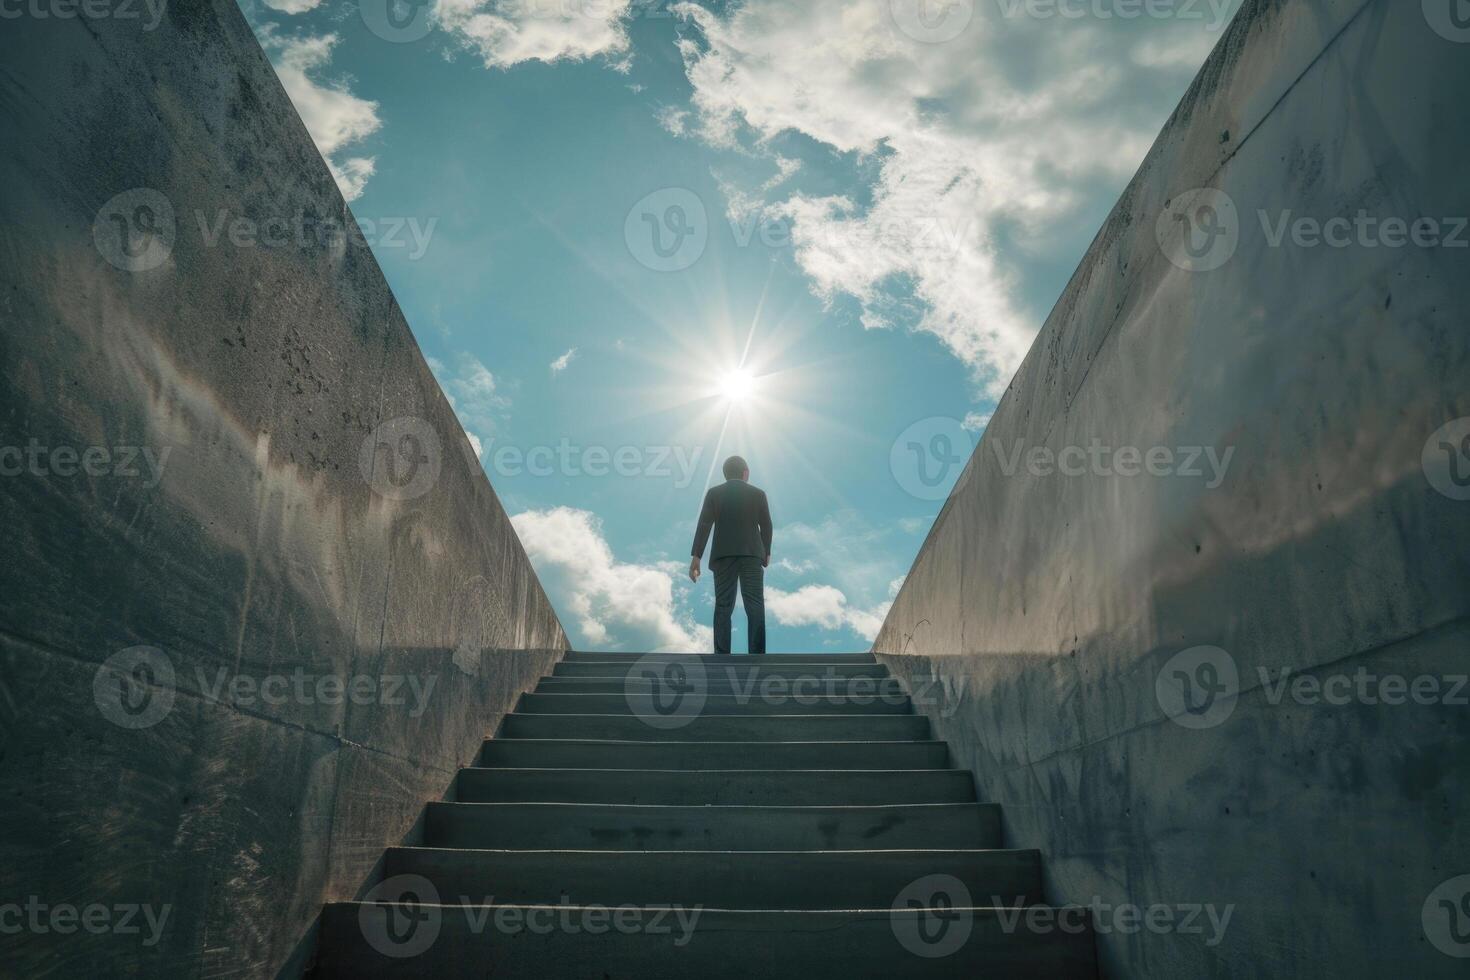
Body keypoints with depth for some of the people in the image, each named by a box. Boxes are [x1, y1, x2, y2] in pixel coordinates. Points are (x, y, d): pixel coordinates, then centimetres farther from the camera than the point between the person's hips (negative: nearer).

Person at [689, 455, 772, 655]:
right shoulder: (758, 494, 5)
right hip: (751, 556, 0)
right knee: (755, 607, -2)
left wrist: (696, 557, -4)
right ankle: (757, 656, -9)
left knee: (723, 607, 3)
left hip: (723, 556, 1)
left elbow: (704, 525, -4)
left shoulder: (714, 493, 3)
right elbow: (766, 526, 8)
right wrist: (766, 552, 23)